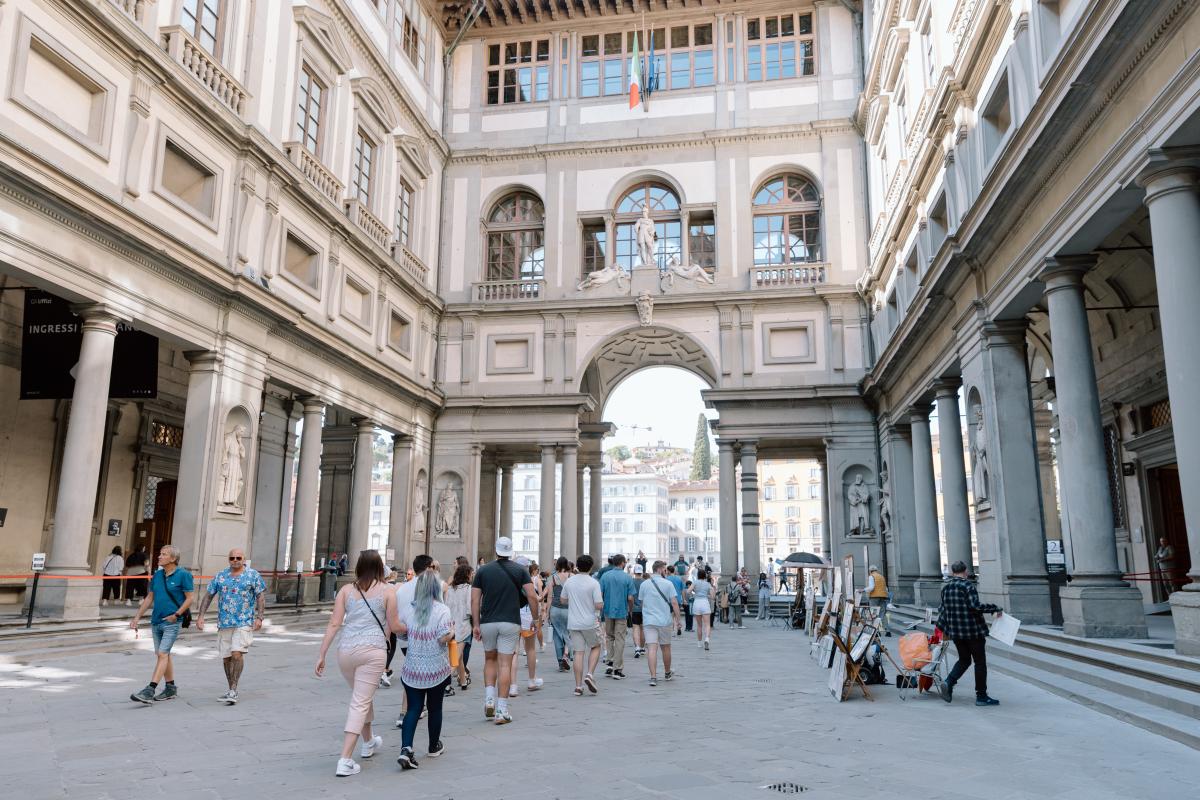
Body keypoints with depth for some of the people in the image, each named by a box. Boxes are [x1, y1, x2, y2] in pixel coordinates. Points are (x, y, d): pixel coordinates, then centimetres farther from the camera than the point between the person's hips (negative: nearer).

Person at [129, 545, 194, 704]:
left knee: (162, 654, -12)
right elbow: (149, 598, 16)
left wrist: (176, 615, -14)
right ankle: (171, 689, 23)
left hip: (171, 622, -7)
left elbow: (189, 598, -8)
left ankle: (150, 690, -15)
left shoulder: (183, 575, -9)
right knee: (163, 655, 12)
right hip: (156, 621, 7)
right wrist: (137, 617, 12)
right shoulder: (157, 575, 9)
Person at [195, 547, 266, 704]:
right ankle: (232, 692, 21)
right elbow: (208, 596, 11)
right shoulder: (220, 576, 9)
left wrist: (259, 617, -11)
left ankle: (233, 691, -10)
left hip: (244, 622, -4)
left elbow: (261, 596, -2)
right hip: (224, 623, 4)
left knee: (237, 653, -17)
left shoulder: (253, 575, 0)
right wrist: (200, 616, 3)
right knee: (226, 657, 8)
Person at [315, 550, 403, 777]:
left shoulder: (346, 590, 7)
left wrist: (322, 655, 3)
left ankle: (368, 743, 42)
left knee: (364, 696, 24)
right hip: (373, 650, -4)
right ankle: (345, 761, -7)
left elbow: (334, 624, 1)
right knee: (360, 703, 0)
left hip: (346, 650, 4)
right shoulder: (387, 591, 0)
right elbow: (394, 626, 2)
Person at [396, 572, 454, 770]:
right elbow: (444, 637, -20)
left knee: (413, 709, 6)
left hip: (412, 669, 2)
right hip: (436, 670, -2)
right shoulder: (442, 610, -14)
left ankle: (406, 749, -12)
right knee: (435, 708, 15)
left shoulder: (407, 610, -2)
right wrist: (453, 631, 0)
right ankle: (434, 747, 31)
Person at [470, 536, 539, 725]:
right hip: (510, 623, -1)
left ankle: (489, 699, 7)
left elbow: (475, 599, -1)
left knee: (490, 659, 21)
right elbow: (532, 597, -6)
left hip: (487, 623, 1)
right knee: (505, 664, 1)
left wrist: (476, 624, 2)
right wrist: (536, 620, 3)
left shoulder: (483, 570, 4)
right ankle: (502, 711, -1)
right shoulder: (519, 571, 2)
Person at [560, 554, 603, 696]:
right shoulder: (594, 583, -12)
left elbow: (563, 600, 14)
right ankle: (589, 674, 0)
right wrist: (601, 599, 6)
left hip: (573, 623, 3)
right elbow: (599, 605, -15)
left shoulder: (569, 581, 2)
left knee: (578, 653, 5)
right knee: (595, 647, 18)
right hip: (589, 623, -3)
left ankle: (578, 686, 5)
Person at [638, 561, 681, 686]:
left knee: (652, 648, -5)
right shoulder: (668, 584, -5)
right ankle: (667, 673, 33)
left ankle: (653, 677, -15)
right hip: (665, 621, -1)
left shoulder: (644, 584, 4)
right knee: (665, 647, 16)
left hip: (648, 621, 1)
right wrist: (677, 619, -3)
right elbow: (674, 603, -8)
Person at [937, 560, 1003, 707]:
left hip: (955, 631, 6)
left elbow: (943, 608, 14)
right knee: (980, 662, 6)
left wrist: (941, 625, 26)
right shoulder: (967, 585, -12)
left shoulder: (946, 587, 8)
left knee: (964, 659, 18)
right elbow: (975, 606, -22)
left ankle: (949, 683, -2)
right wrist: (995, 609, -12)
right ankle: (981, 696, 9)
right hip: (972, 630, -6)